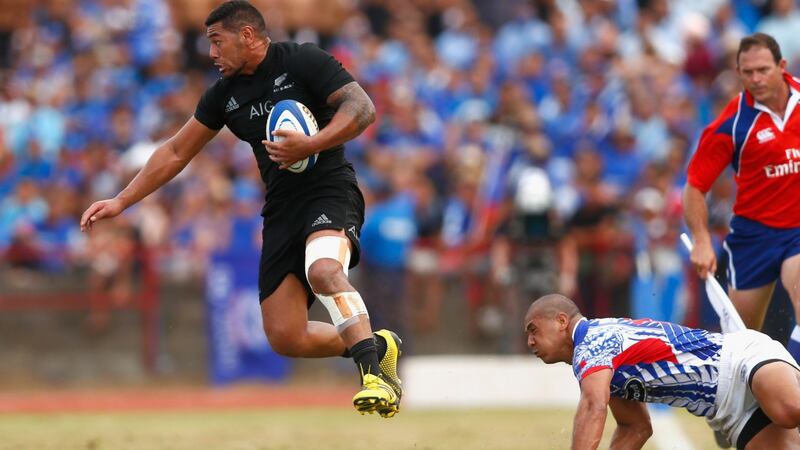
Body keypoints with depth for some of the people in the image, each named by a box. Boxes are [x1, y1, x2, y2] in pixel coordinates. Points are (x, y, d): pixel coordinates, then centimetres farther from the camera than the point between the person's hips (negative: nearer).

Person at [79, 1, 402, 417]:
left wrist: (312, 145, -27)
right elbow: (176, 152, 21)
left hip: (329, 191, -7)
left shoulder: (302, 61, -5)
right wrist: (121, 201, 18)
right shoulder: (224, 94, 15)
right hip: (281, 208, 7)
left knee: (323, 269, -39)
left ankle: (377, 376, -44)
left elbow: (362, 107, -14)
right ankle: (376, 345, 13)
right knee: (285, 338, -6)